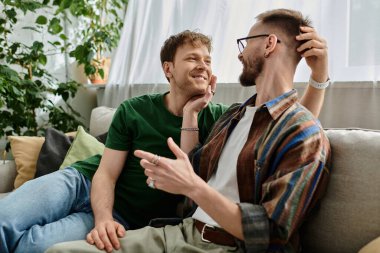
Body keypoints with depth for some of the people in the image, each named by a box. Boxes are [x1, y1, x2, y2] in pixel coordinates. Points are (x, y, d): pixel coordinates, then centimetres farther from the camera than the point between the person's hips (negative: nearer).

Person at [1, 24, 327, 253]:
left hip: (124, 215, -1)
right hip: (84, 181, 2)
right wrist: (102, 218, -27)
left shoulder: (219, 118, -7)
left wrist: (319, 71, -29)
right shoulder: (133, 111, -5)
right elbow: (106, 173, -7)